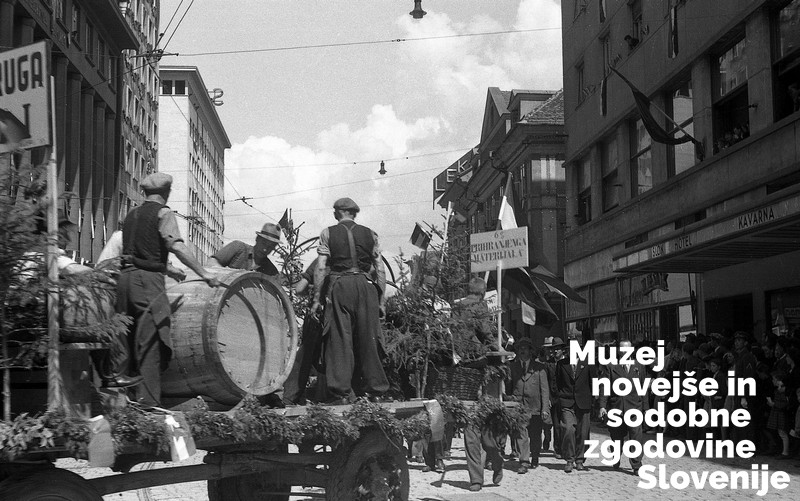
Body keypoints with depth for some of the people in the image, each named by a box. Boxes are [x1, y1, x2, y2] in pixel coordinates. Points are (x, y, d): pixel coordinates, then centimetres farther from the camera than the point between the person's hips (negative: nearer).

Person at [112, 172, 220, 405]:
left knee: (125, 330, 18)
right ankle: (148, 401, -7)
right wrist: (203, 273, -19)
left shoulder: (132, 214, 19)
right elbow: (176, 246, -17)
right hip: (148, 280, -7)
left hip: (126, 276, 7)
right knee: (150, 342, -6)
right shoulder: (163, 213, -2)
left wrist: (169, 270, 33)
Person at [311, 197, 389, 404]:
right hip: (365, 286, 2)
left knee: (340, 339, 1)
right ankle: (375, 391, 11)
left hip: (339, 286, -2)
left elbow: (321, 268, -1)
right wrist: (381, 300, 13)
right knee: (368, 339, 7)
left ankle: (341, 393, -2)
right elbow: (380, 270, 8)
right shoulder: (369, 234, 11)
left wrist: (317, 298, 3)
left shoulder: (328, 234, 6)